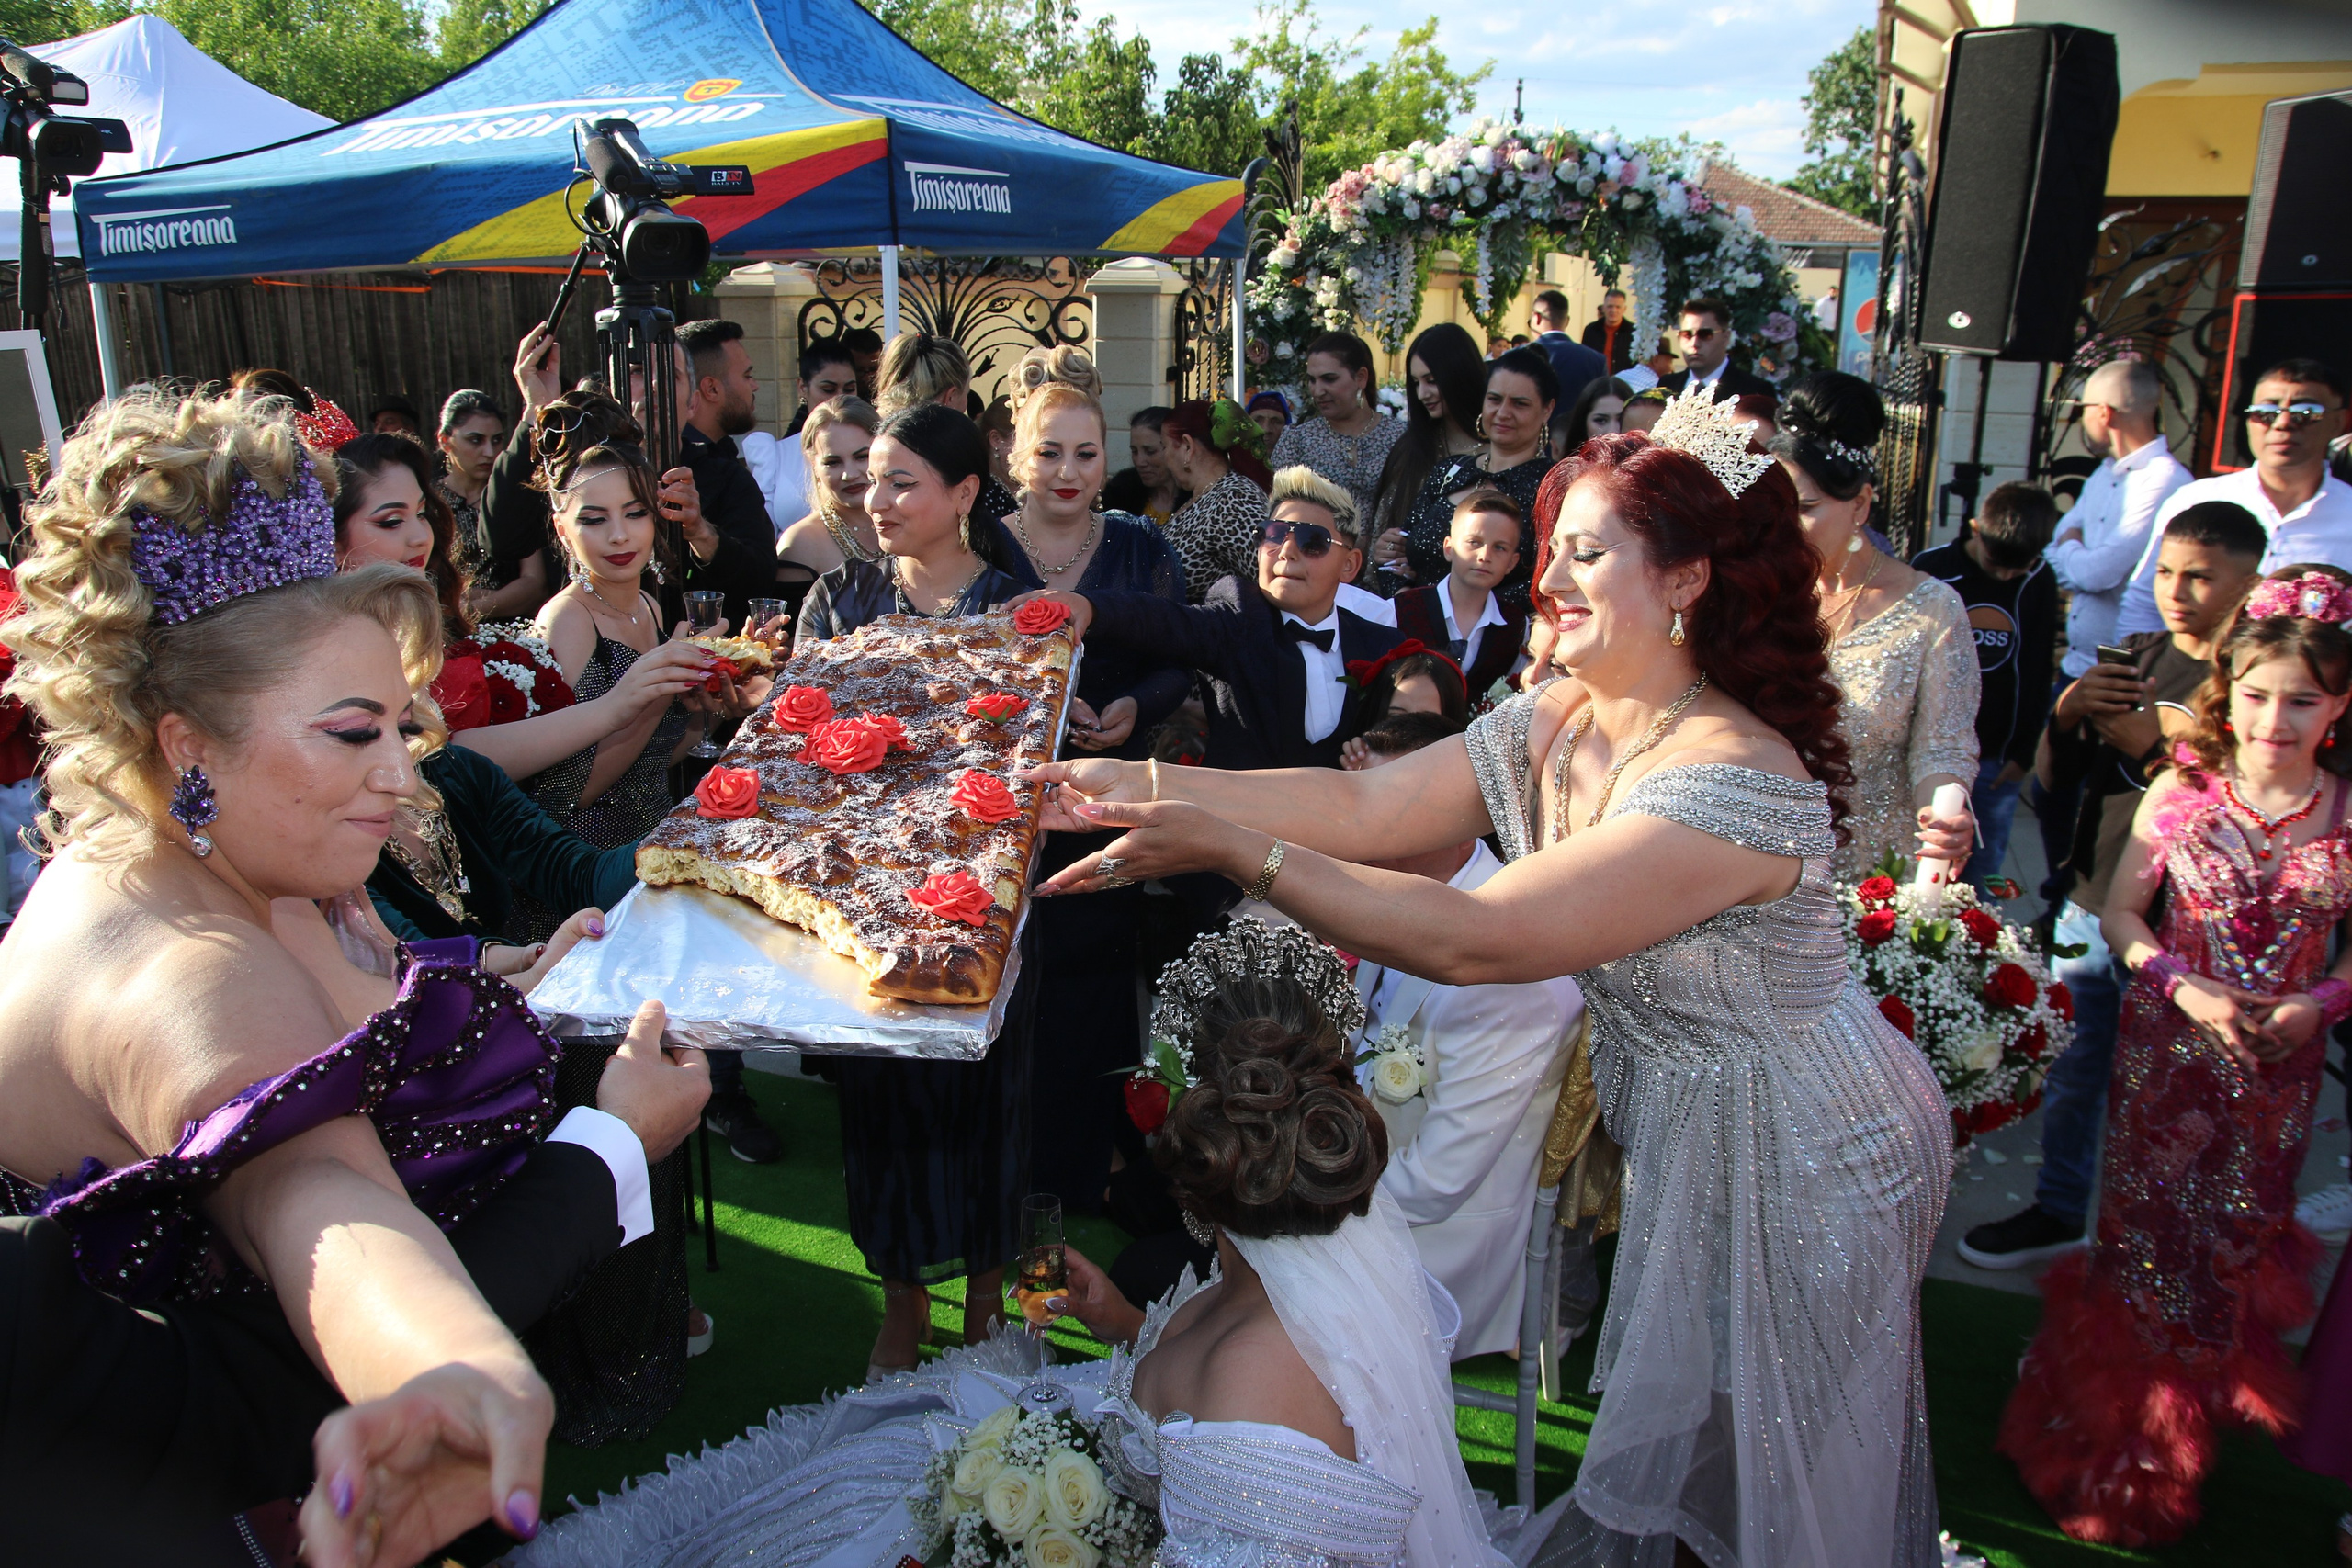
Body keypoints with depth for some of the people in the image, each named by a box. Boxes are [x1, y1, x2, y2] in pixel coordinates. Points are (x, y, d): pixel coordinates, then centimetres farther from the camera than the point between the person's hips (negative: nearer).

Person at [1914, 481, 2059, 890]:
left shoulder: (2038, 584, 3)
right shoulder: (1932, 569, -7)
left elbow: (2037, 676, 10)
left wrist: (2024, 752, 6)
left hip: (1998, 761, 3)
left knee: (1982, 874, 8)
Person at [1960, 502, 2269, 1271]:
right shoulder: (2134, 658, 8)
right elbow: (2055, 781, 9)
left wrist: (2149, 743, -21)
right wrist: (2067, 710, -9)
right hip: (2088, 904, 5)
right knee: (2072, 1067, 16)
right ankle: (2059, 1211, 33)